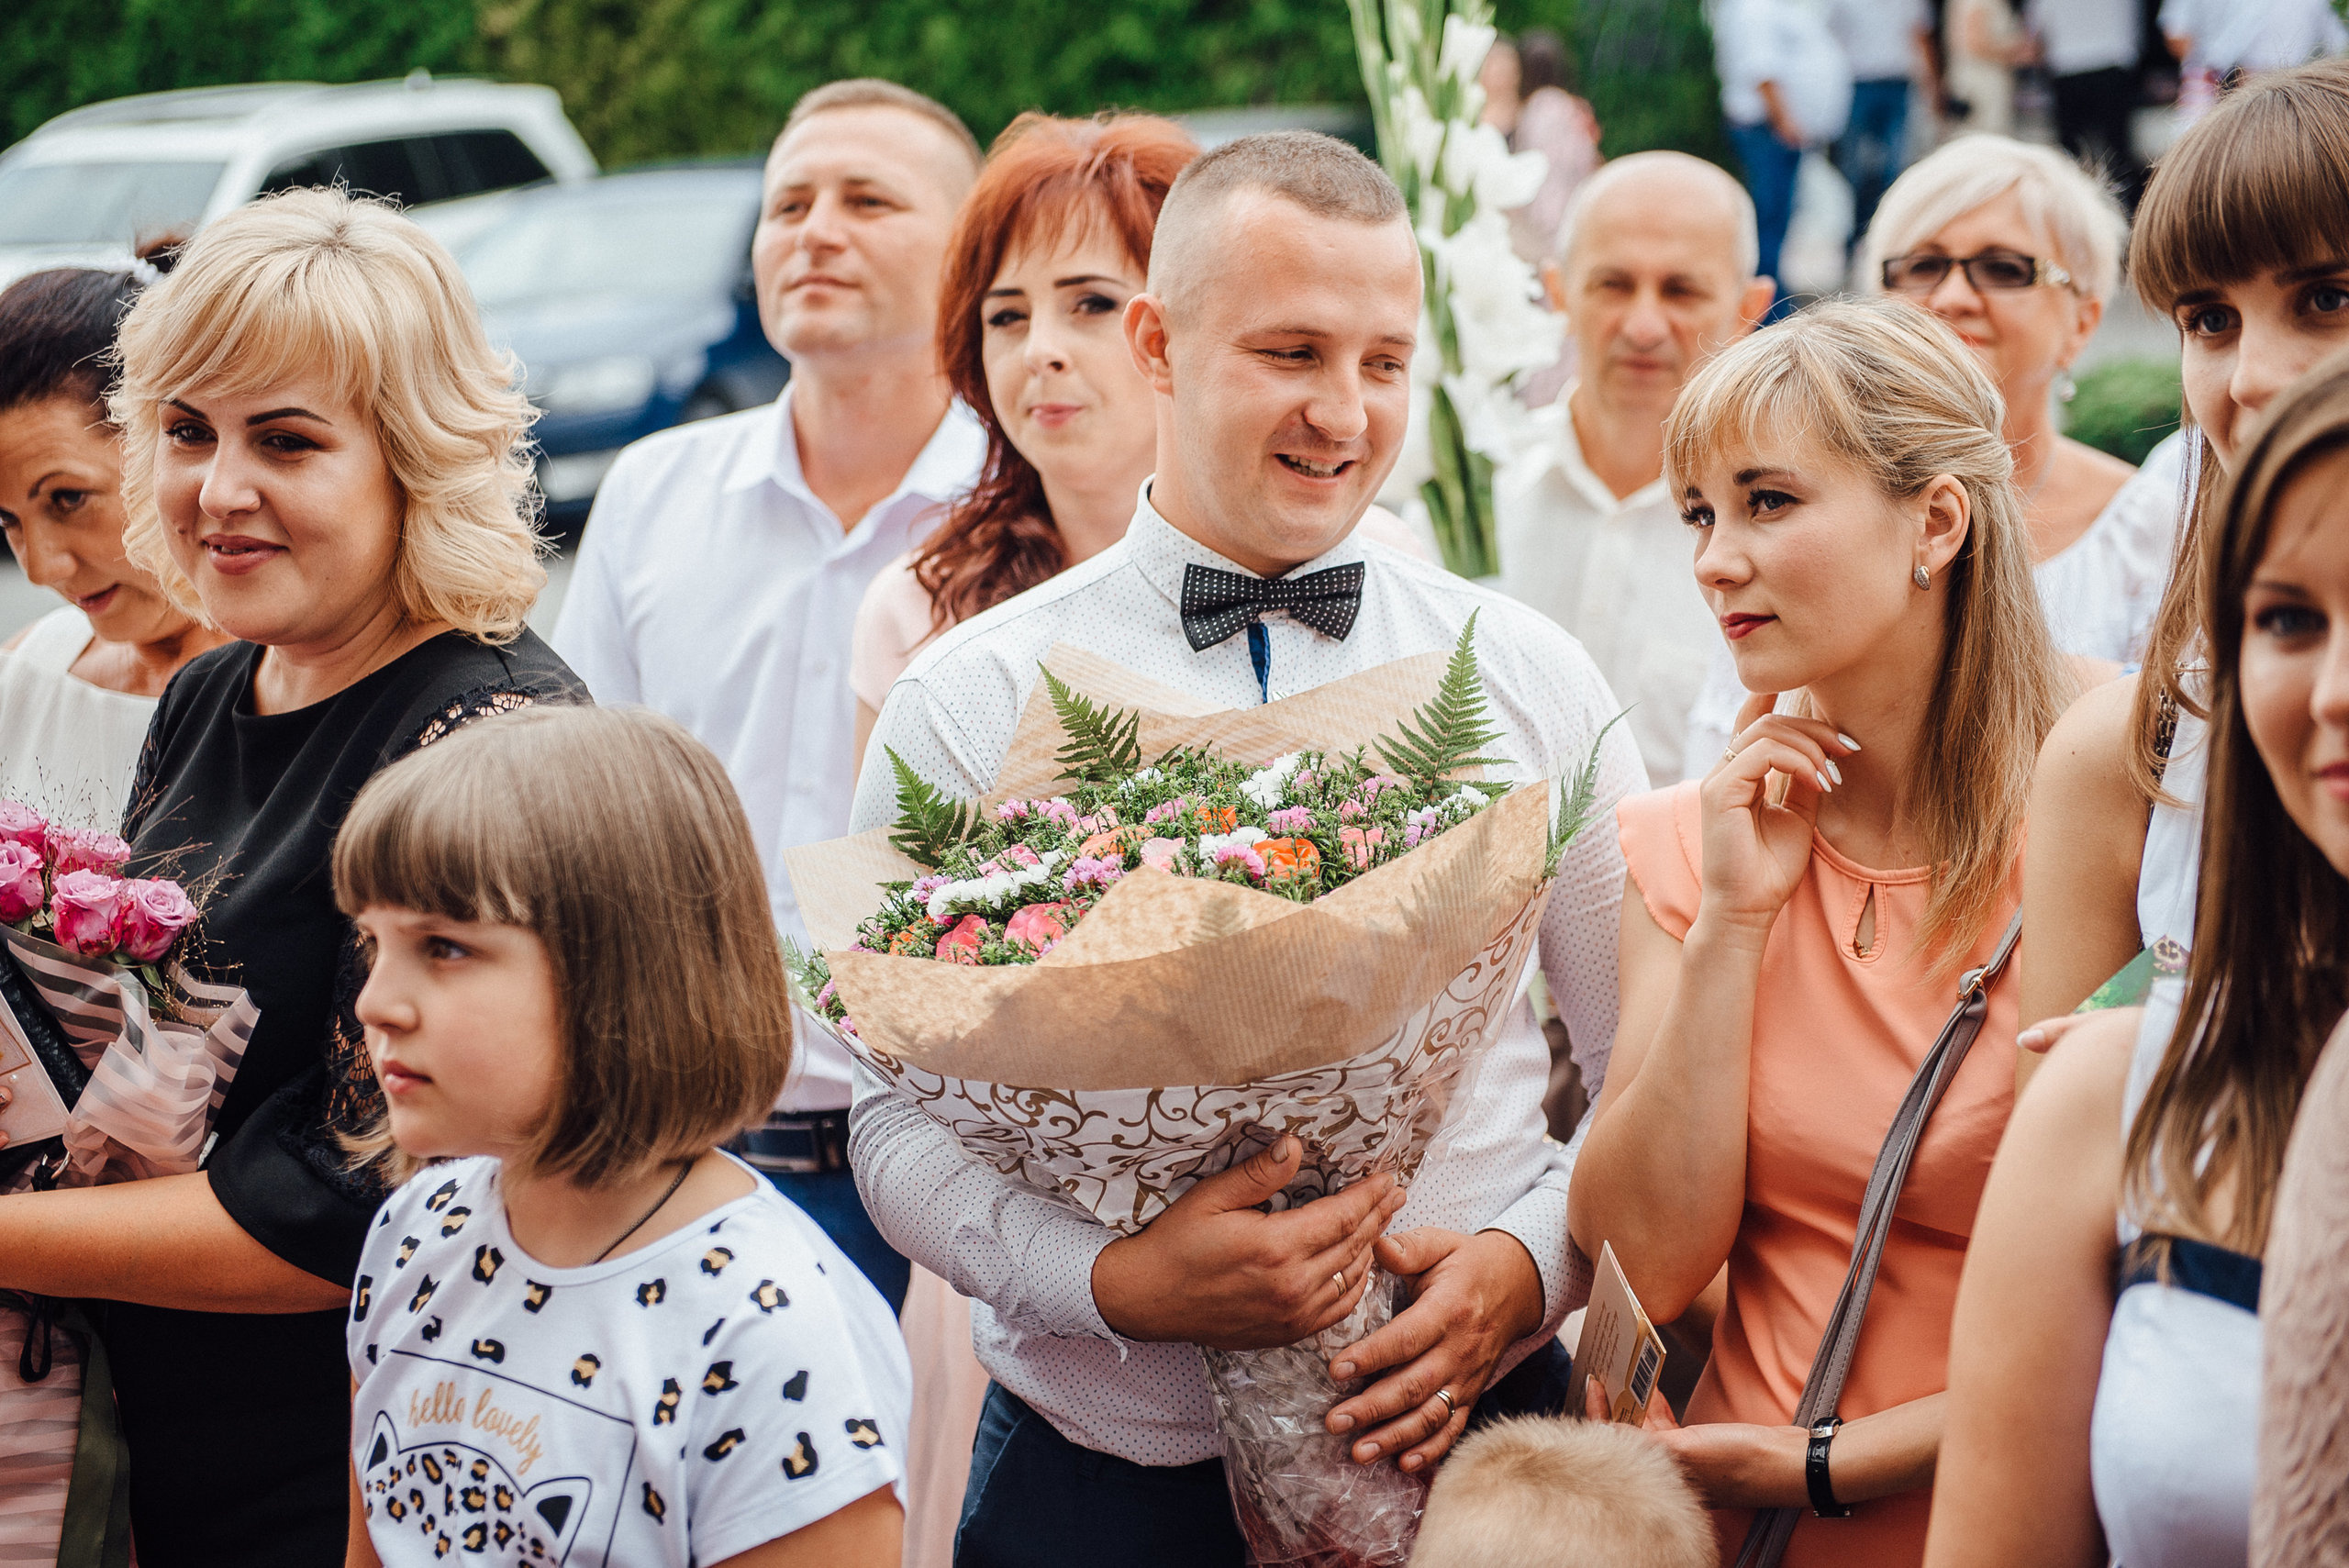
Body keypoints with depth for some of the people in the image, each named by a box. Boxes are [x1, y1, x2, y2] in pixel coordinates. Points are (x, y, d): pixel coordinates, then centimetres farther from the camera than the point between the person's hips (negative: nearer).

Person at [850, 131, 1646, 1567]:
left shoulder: (1533, 680, 4)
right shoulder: (973, 704, -2)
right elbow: (902, 1122, -5)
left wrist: (1530, 1265, -13)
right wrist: (1119, 1281, -20)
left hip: (1463, 1440, 2)